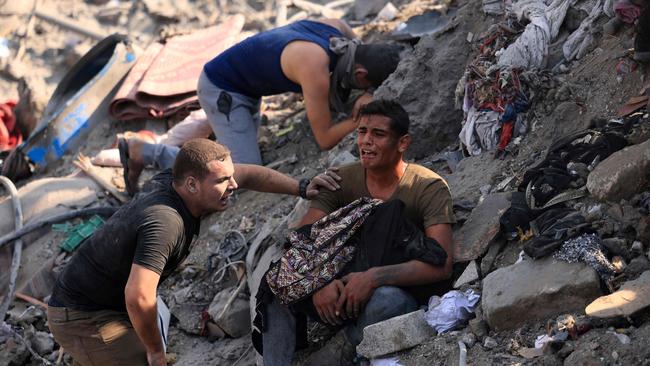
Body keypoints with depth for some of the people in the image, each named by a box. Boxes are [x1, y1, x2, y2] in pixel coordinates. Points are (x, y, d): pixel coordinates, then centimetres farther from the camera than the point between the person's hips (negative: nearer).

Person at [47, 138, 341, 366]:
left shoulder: (169, 180, -4)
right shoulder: (164, 223, -32)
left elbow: (245, 174, 9)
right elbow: (138, 297, -41)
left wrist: (301, 188, 1)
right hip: (85, 320, -10)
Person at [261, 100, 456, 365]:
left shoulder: (429, 188, -14)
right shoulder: (342, 181, -2)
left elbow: (441, 264, -25)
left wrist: (374, 277, -36)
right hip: (347, 291, 4)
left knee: (387, 299, -39)